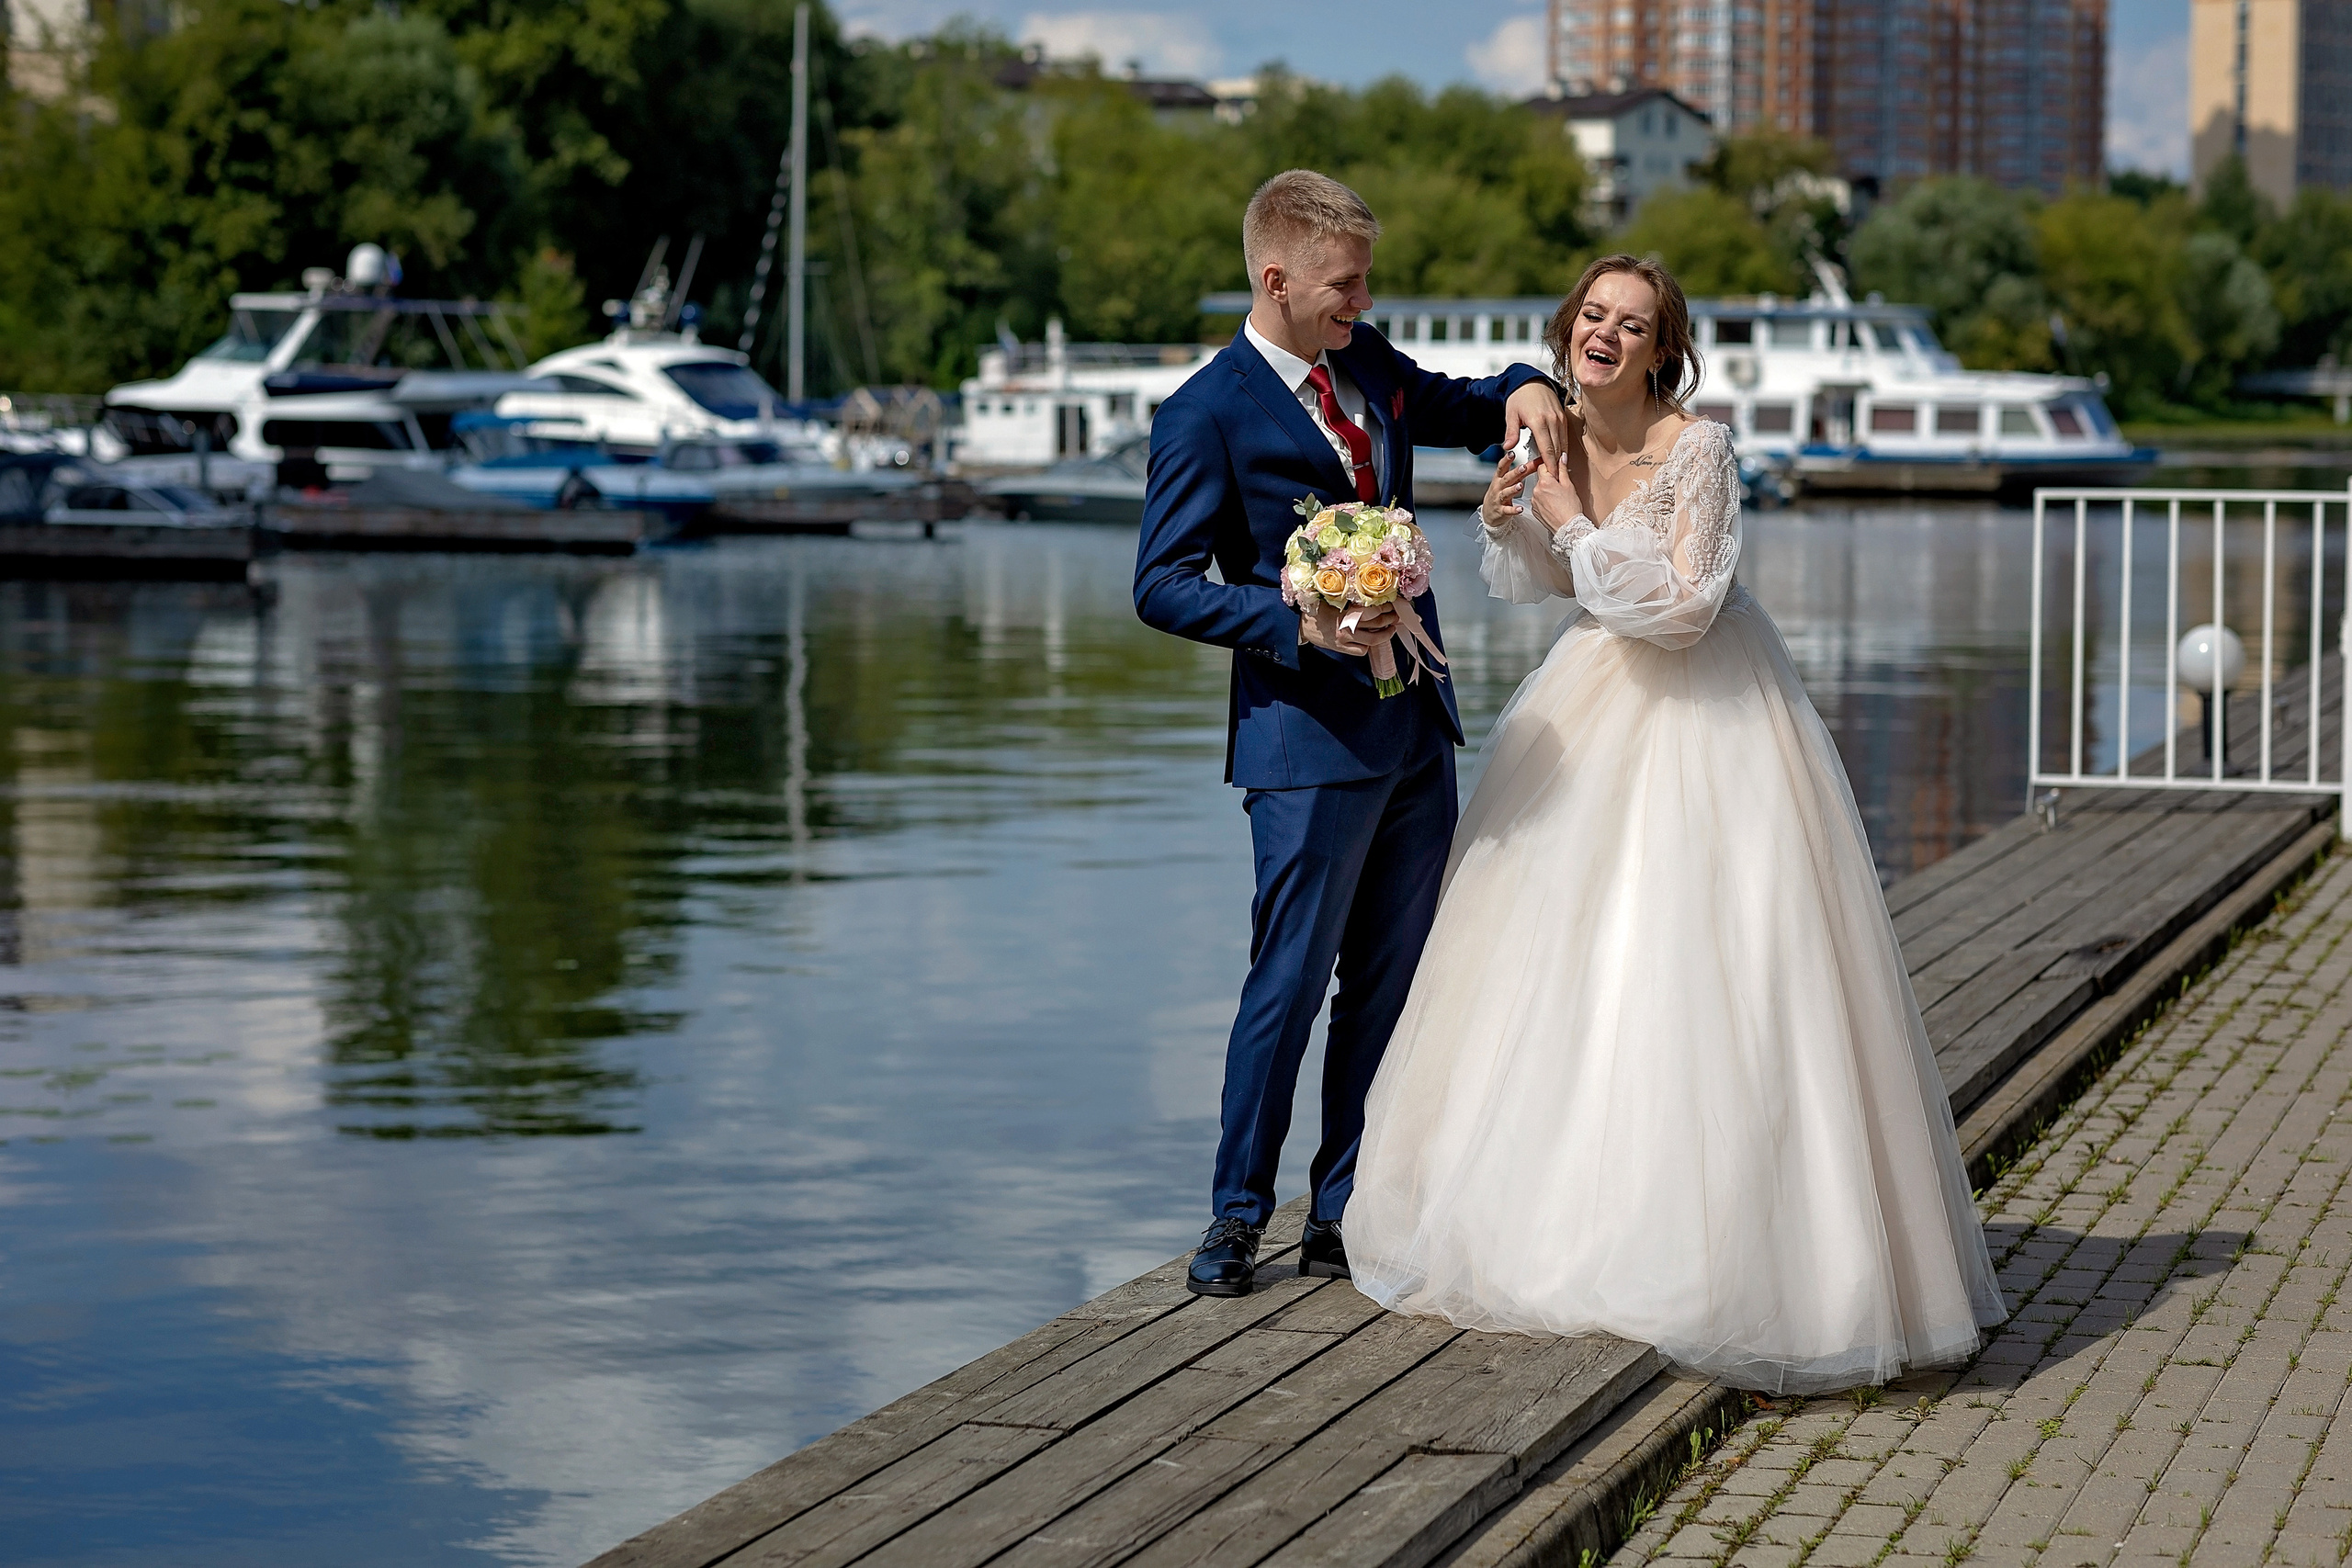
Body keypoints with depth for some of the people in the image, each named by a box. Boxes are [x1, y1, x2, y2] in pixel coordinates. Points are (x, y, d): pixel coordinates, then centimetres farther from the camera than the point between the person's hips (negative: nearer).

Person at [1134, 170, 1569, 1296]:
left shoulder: (1367, 363, 10)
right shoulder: (1207, 417, -11)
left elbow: (1452, 409, 29)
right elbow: (1162, 587, -12)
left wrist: (1522, 388, 5)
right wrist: (1300, 624, -23)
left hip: (1417, 733, 7)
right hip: (1311, 741, -7)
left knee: (1390, 983, 10)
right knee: (1290, 982, -3)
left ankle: (1343, 1216, 19)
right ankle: (1237, 1215, 11)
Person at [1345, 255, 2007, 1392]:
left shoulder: (1695, 450, -19)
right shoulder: (1554, 438, 0)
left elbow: (1682, 605, -23)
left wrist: (1577, 527, -22)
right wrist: (1511, 522, -6)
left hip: (1703, 714, -7)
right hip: (1595, 705, 7)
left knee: (1694, 978, -9)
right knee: (1558, 962, 11)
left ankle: (1717, 1245, 0)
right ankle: (1566, 1219, 24)